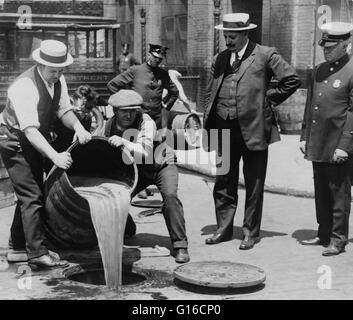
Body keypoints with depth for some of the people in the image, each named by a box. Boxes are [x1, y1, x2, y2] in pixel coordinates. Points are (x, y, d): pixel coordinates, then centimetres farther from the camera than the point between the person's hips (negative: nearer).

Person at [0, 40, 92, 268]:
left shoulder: (58, 80, -5)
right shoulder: (24, 87, -31)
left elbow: (64, 109, 0)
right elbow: (30, 130, -37)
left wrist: (78, 127, -22)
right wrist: (55, 156, -46)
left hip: (35, 143, 9)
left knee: (30, 195, 16)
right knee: (32, 196, -13)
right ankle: (37, 252, -7)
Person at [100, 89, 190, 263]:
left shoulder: (146, 122, -27)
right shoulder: (110, 126, -11)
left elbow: (146, 152, -42)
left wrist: (123, 142, -52)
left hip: (162, 165, -4)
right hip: (136, 169, 5)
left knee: (170, 196, -30)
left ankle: (180, 245, -20)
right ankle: (126, 230, 22)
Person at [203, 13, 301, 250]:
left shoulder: (265, 55, -3)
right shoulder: (220, 59, 13)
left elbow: (292, 80, -5)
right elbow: (210, 93, 16)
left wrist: (268, 99, -3)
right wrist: (209, 124, 8)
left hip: (253, 129, -5)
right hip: (224, 130, 5)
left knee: (254, 185, 5)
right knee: (223, 183, 11)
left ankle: (251, 232, 16)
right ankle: (224, 228, 24)